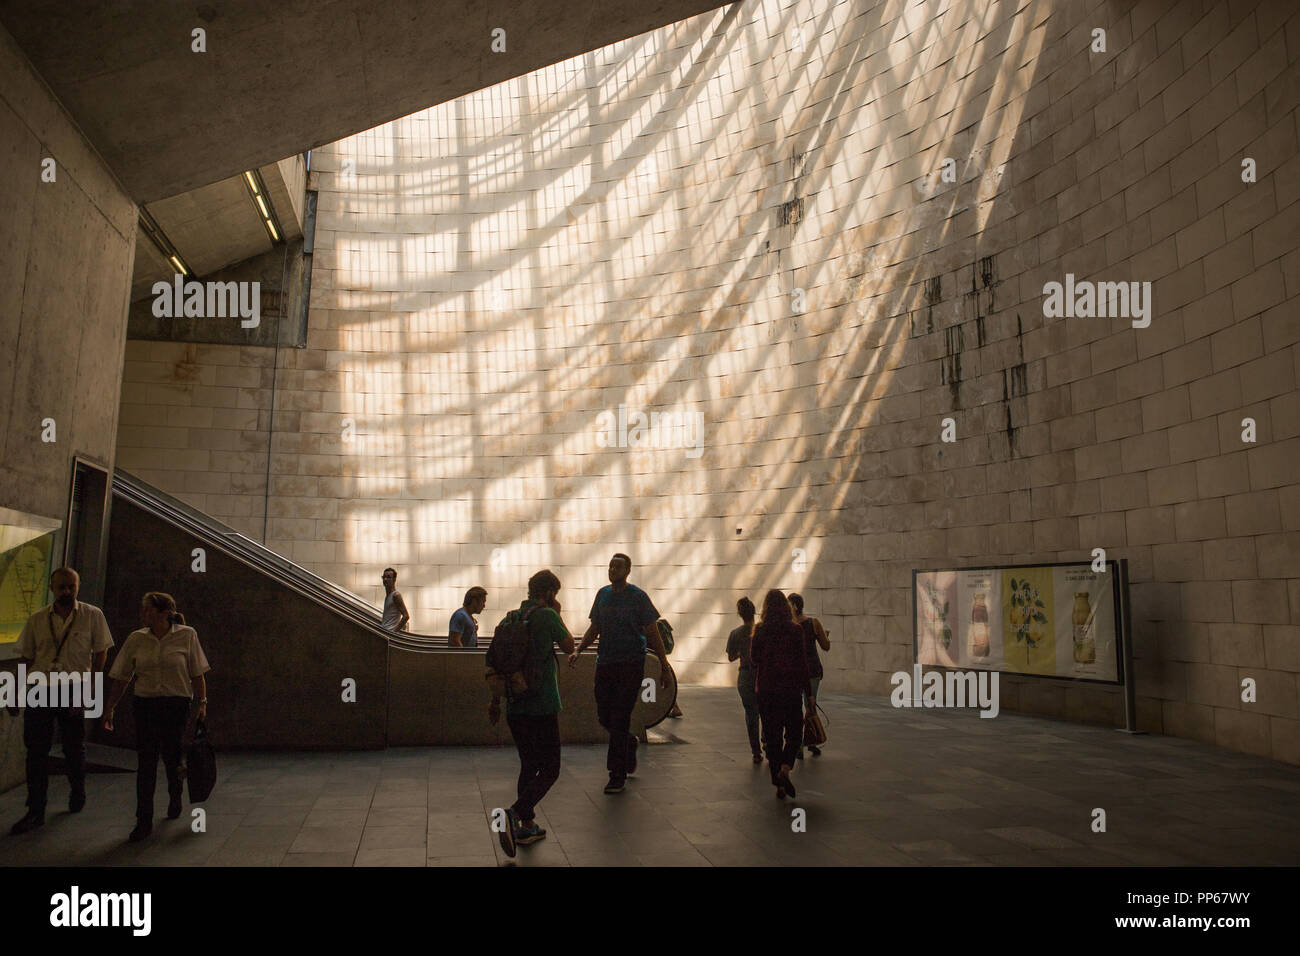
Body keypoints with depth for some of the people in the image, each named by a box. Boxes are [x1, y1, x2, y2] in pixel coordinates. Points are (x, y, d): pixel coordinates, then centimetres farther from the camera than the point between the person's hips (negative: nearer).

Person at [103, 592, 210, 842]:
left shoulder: (186, 635, -3)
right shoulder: (136, 639, 4)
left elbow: (197, 674, 0)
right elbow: (121, 678, 10)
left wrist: (202, 702, -6)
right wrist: (110, 709, 8)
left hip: (176, 705, -2)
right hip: (144, 704, 2)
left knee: (171, 758, 2)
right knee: (145, 762, -3)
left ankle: (175, 798, 34)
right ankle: (144, 822, 4)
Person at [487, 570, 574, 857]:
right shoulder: (547, 616, -9)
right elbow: (569, 647, 3)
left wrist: (495, 701, 21)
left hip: (514, 706, 7)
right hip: (542, 706, -7)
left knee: (529, 765, 18)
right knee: (550, 770, 0)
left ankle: (526, 826, 20)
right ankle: (515, 814, -18)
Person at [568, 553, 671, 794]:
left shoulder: (638, 597, -5)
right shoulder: (603, 594, 9)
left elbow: (653, 634, -3)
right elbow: (594, 629, 17)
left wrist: (664, 666, -4)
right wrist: (578, 651, 2)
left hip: (630, 665, -5)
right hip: (605, 664, 5)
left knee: (619, 719, -6)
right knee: (604, 717, 8)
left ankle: (617, 776, 3)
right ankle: (629, 744, 38)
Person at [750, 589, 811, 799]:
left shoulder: (760, 630, -3)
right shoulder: (795, 630, -6)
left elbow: (754, 658, 4)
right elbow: (801, 662, -5)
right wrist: (808, 693, 1)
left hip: (766, 689, 1)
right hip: (790, 688, -1)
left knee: (772, 735, 8)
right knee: (794, 732, 12)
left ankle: (779, 785, 9)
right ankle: (785, 769, -12)